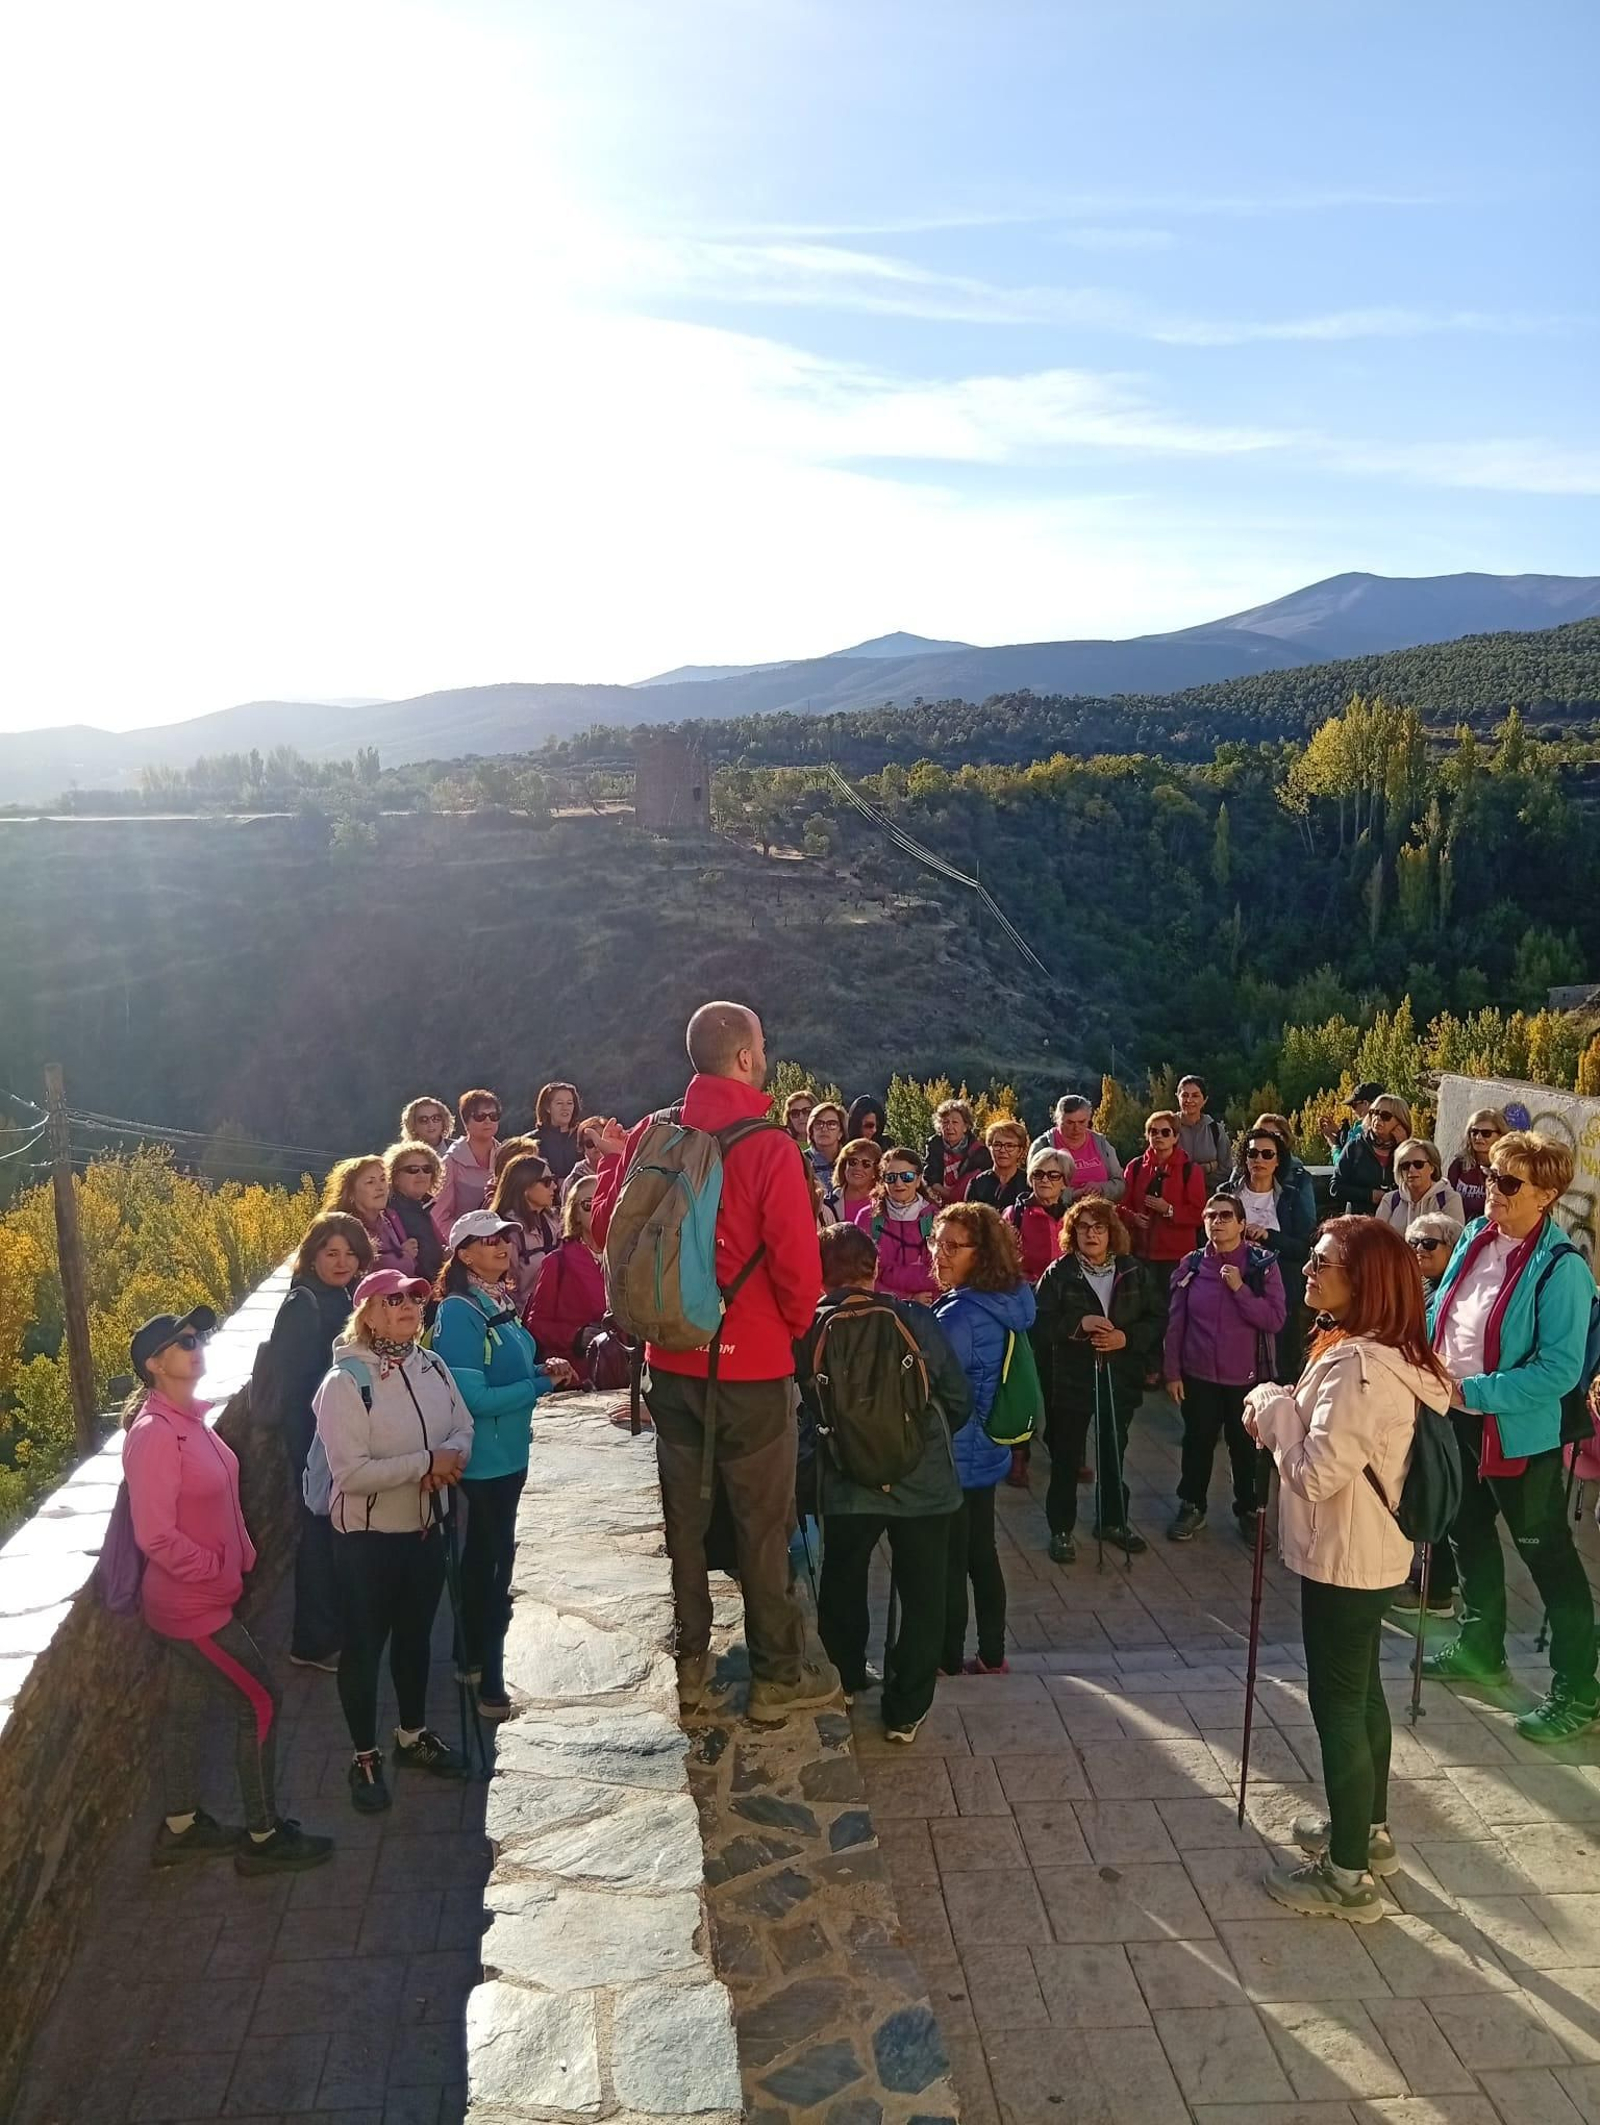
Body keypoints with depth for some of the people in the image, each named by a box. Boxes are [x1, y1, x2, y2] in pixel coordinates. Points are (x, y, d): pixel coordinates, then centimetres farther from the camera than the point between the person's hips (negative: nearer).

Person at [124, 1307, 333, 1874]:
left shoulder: (189, 1419, 3)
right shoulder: (154, 1434, -25)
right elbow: (156, 1537, -25)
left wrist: (241, 1556, 5)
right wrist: (220, 1573, -16)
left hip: (199, 1597, 9)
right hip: (193, 1605, -9)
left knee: (188, 1708, 20)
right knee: (260, 1702, 0)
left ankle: (181, 1827, 36)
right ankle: (262, 1837, 14)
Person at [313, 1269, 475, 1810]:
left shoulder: (432, 1366, -2)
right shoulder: (345, 1382, -21)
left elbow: (463, 1427, 7)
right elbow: (352, 1473, -27)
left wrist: (452, 1455, -16)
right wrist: (427, 1462, -26)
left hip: (427, 1527, 6)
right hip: (367, 1537, -6)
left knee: (416, 1634, 22)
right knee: (365, 1644, 9)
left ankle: (413, 1736, 42)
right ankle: (365, 1758, 28)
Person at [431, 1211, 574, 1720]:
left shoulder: (501, 1302, 6)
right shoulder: (458, 1312, -19)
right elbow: (474, 1397, -23)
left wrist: (542, 1370, -1)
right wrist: (542, 1384, -19)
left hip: (508, 1452, 8)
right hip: (485, 1457, -8)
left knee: (484, 1554, 19)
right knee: (496, 1561, -1)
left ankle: (475, 1658, 34)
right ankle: (490, 1684, 9)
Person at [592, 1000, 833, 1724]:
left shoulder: (650, 1134, -4)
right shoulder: (769, 1147, -19)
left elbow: (607, 1228, 6)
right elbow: (798, 1264, -19)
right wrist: (796, 1324, 2)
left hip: (670, 1359, 5)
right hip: (751, 1365, -4)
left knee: (684, 1514, 17)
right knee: (763, 1524, 9)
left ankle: (690, 1662, 29)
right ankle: (777, 1676, 20)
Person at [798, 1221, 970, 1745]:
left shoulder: (808, 1331, -8)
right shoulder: (915, 1319, -9)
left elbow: (806, 1411, 4)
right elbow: (958, 1397, -1)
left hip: (846, 1484, 1)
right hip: (923, 1481, 0)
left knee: (842, 1585, 24)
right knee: (921, 1596, 15)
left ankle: (845, 1679, 41)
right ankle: (906, 1710, 22)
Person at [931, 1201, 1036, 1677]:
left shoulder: (960, 1316, -25)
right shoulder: (1004, 1304, 2)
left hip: (954, 1460, -9)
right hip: (986, 1454, 9)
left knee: (947, 1566, 5)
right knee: (982, 1555, 18)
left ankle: (948, 1663, 17)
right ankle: (992, 1656, 29)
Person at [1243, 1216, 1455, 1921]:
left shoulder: (1360, 1367, -28)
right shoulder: (1366, 1352, 6)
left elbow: (1318, 1472, -28)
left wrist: (1272, 1406, -15)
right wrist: (1279, 1415, -3)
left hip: (1344, 1559, -10)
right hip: (1365, 1552, 10)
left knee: (1337, 1703, 2)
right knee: (1360, 1691, 22)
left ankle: (1348, 1876, 15)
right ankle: (1368, 1828, 40)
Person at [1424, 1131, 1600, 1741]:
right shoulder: (1475, 1237, 0)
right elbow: (1440, 1310, 13)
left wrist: (1472, 1392, -25)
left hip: (1519, 1431, -8)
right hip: (1460, 1419, 8)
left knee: (1547, 1553, 5)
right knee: (1468, 1534, 22)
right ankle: (1480, 1649, 42)